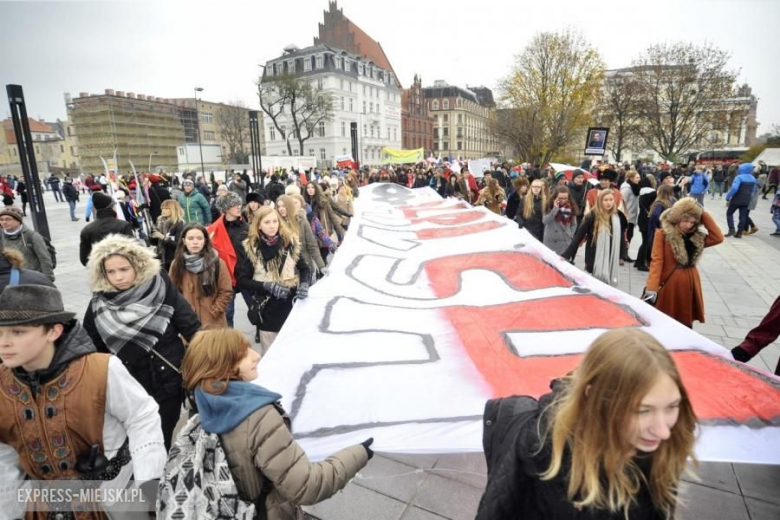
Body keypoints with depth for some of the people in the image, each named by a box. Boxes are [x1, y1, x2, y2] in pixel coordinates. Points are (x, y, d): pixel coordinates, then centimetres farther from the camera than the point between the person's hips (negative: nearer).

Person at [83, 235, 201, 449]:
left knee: (163, 440, 11)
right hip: (129, 390, 2)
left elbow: (191, 328, -8)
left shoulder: (161, 288, -11)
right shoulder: (98, 307, -5)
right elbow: (92, 352, 5)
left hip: (168, 382, -2)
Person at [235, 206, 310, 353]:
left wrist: (304, 284, -13)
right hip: (267, 310, -1)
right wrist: (266, 285, -19)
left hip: (292, 305, 1)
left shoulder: (290, 242, -2)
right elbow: (242, 280, -4)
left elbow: (304, 268, 8)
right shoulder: (249, 247, -5)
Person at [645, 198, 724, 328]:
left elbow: (718, 237, -5)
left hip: (689, 286, 5)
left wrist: (704, 214, -3)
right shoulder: (663, 234, -8)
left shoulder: (697, 237, 9)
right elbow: (657, 261, -14)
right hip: (669, 286, -5)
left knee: (685, 326, 11)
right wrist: (652, 288, -23)